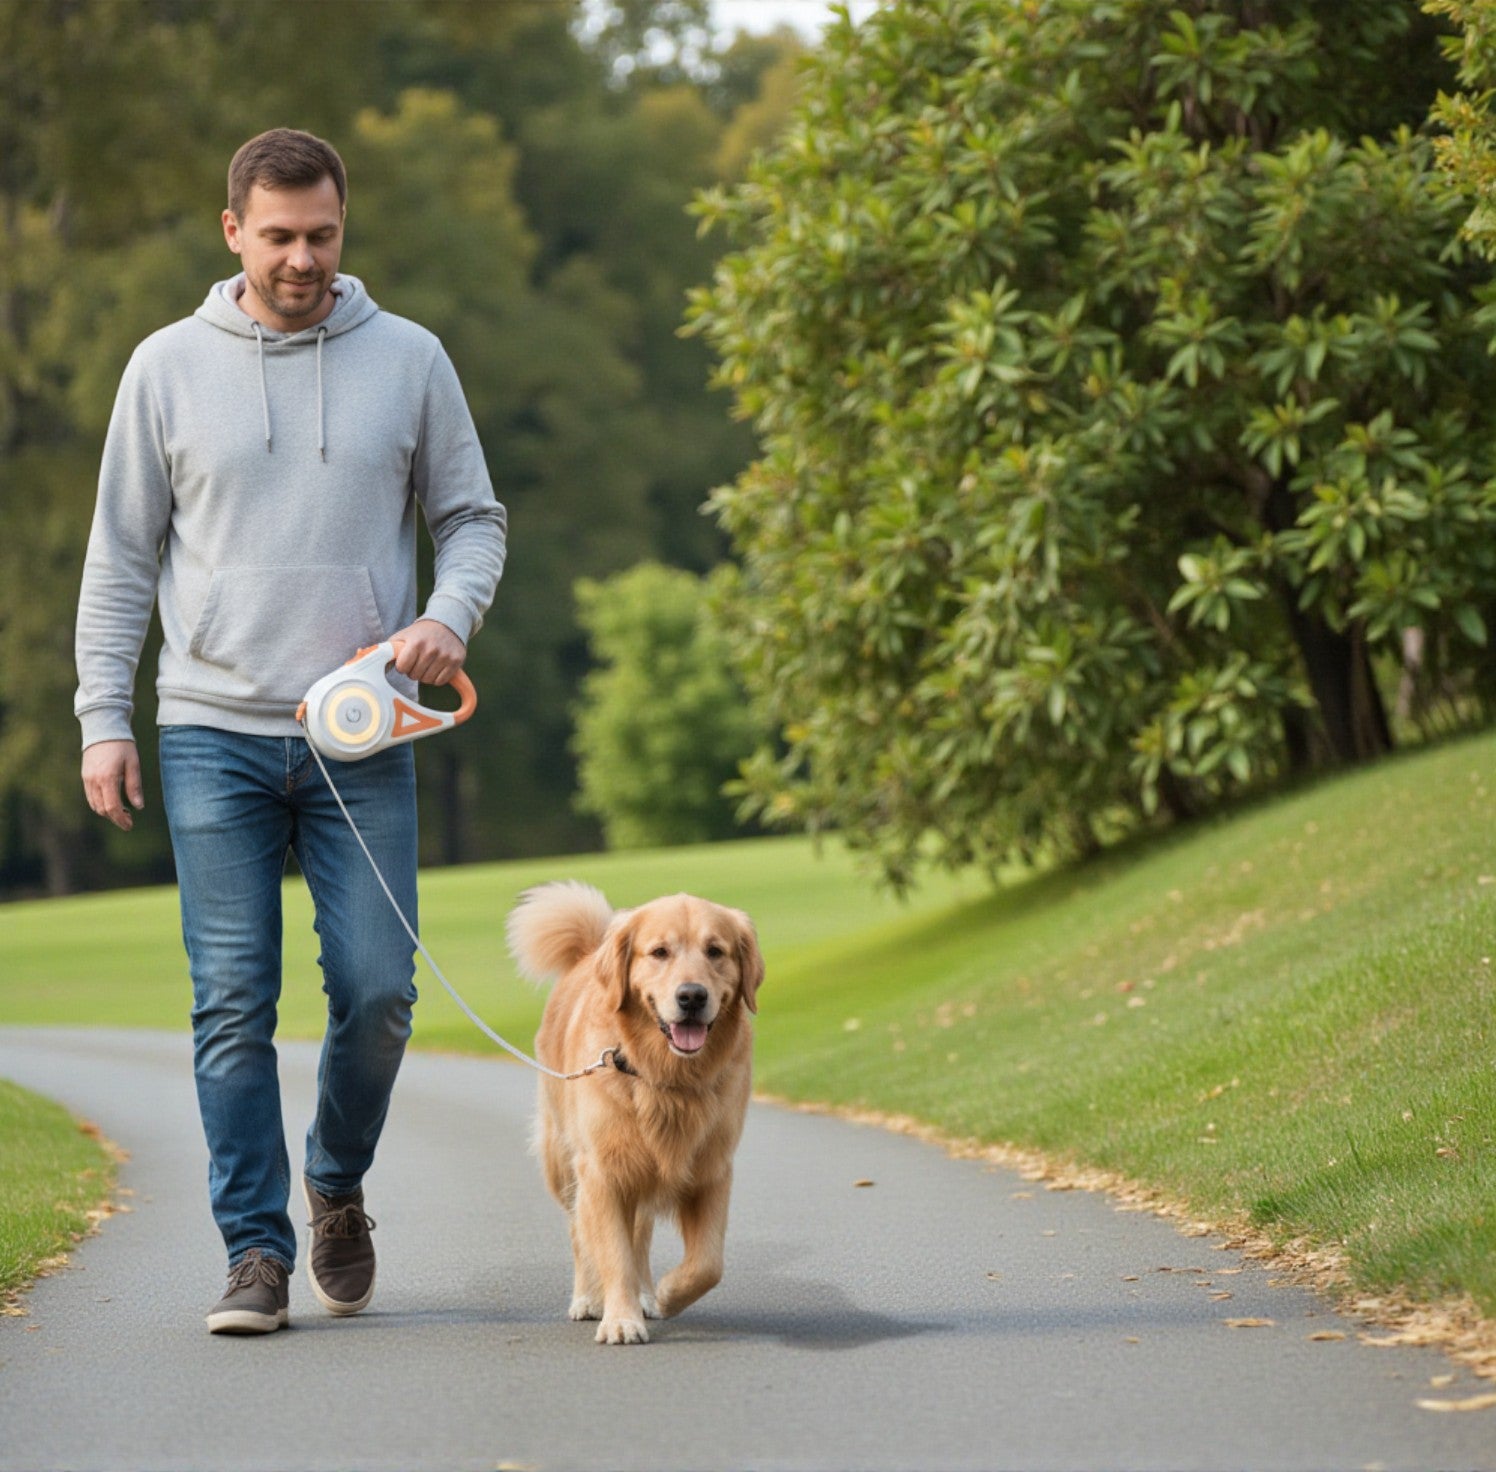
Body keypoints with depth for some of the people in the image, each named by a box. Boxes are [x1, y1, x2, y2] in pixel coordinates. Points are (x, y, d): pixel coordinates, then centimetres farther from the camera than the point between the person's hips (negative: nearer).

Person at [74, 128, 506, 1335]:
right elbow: (121, 559, 8)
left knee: (377, 989, -4)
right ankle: (257, 1249, 4)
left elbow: (474, 519, 12)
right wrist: (104, 719, 2)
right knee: (234, 1002, -3)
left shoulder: (409, 360, 6)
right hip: (215, 734, 0)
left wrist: (451, 615, -9)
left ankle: (338, 1184, 23)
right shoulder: (170, 367, 5)